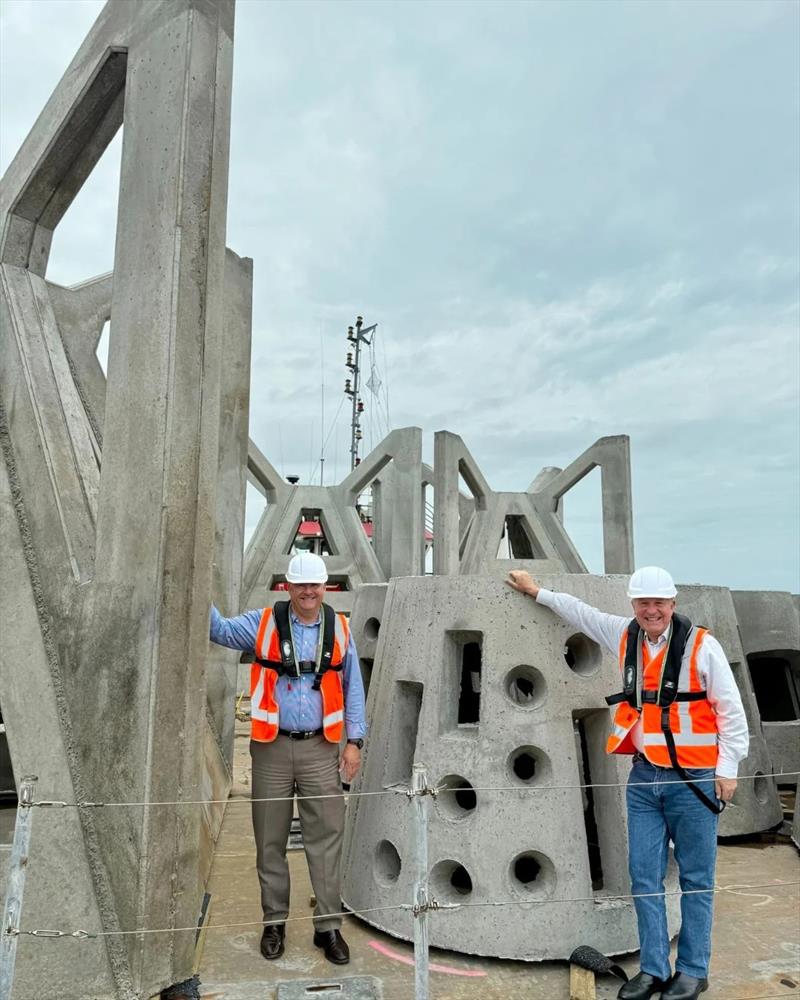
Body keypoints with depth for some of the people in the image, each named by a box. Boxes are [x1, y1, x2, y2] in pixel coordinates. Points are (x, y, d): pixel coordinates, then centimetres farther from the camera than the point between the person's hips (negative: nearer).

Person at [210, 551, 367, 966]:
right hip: (272, 748, 0)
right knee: (270, 841, 12)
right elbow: (219, 629, -8)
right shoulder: (264, 623, -1)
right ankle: (274, 922, 30)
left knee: (327, 838, 4)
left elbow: (352, 687, 6)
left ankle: (328, 925, 20)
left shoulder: (338, 628, 2)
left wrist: (354, 740, 2)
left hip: (321, 748, 0)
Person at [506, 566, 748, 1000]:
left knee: (696, 879, 7)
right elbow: (581, 612, 20)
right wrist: (536, 591, 27)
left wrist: (728, 768, -6)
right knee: (644, 876, 8)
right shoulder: (624, 636, 5)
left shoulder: (701, 645, -9)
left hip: (694, 780, -4)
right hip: (643, 777, 5)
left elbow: (731, 709, -4)